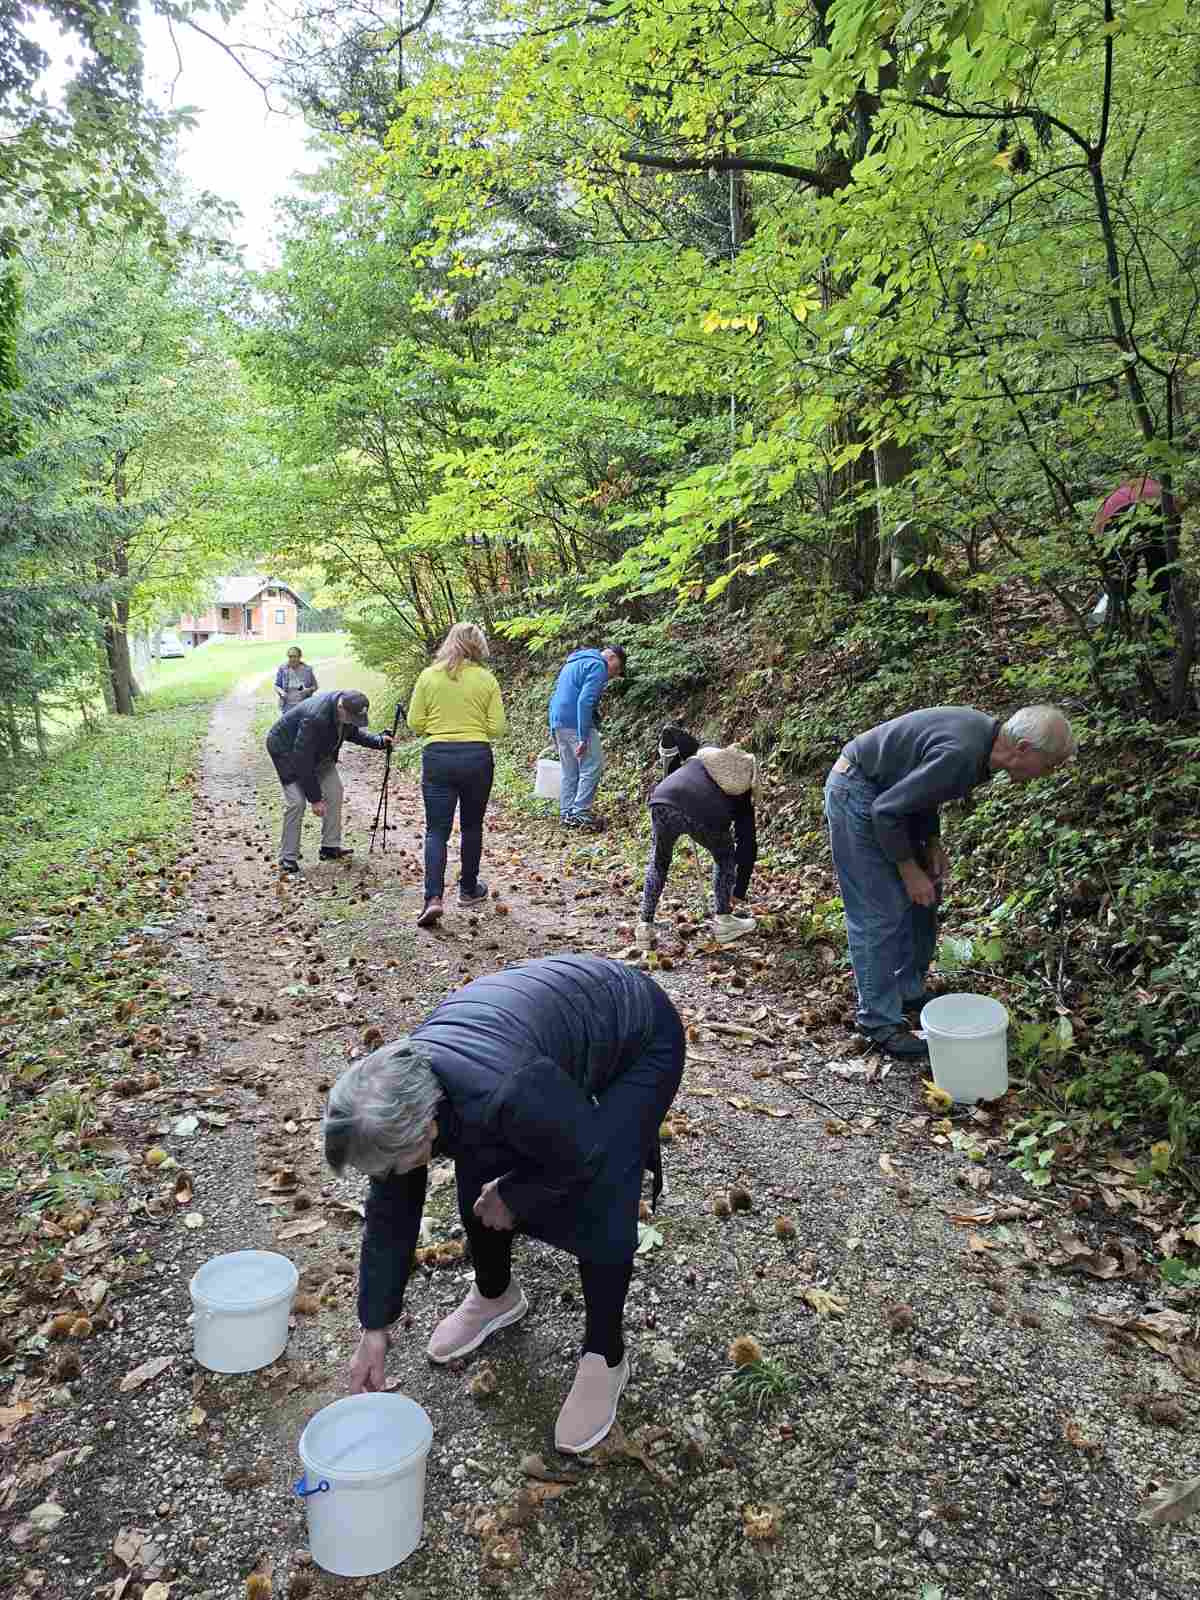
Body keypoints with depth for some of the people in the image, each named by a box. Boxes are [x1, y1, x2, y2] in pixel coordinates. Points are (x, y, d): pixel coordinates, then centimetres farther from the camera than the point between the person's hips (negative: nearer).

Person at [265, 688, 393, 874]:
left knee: (334, 792, 2)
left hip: (318, 750, 8)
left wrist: (379, 741, -10)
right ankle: (288, 859, -6)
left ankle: (330, 847, 12)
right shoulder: (315, 718, -41)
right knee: (296, 802, -16)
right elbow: (303, 761, -34)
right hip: (287, 749, -8)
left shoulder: (348, 709, -17)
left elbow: (353, 733, 7)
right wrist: (315, 798, -28)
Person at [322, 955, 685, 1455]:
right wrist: (374, 1330, 1)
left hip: (639, 1041, -6)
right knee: (479, 1181, 3)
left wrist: (513, 1197, -10)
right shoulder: (396, 1100, -18)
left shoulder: (508, 1094, -43)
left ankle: (605, 1358, 9)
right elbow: (390, 1216, -4)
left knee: (599, 1211, -15)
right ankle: (495, 1296, 32)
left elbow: (585, 1155, -24)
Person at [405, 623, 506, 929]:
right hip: (477, 757, 0)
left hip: (437, 757, 0)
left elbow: (415, 722, 0)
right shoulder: (486, 679, -1)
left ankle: (433, 897, -14)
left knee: (437, 830, 1)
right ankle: (469, 889, 29)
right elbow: (496, 728, -3)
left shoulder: (428, 676, 0)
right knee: (472, 826, 17)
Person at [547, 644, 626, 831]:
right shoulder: (598, 666, -9)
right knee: (592, 766, -3)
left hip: (558, 722, 9)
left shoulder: (573, 663, 22)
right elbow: (585, 701, -20)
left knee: (570, 771, 15)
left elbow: (557, 696, 25)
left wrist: (554, 729, 26)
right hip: (576, 723, -9)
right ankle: (580, 812, -5)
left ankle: (566, 813, 18)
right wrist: (583, 738, -23)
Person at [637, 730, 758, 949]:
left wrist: (670, 778, 35)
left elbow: (669, 732, 26)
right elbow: (748, 846, 31)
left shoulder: (707, 751, 37)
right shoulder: (742, 793, 31)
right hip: (705, 816, -2)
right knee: (725, 857, 31)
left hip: (663, 802, 2)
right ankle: (723, 922, 33)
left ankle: (646, 926, 28)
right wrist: (739, 892, 40)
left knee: (658, 863, 29)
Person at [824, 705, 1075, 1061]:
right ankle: (880, 1020, 4)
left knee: (923, 897, 15)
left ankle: (909, 992, 29)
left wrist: (932, 842, 5)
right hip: (856, 794, -10)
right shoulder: (961, 754, -31)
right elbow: (886, 811, -26)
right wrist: (909, 871, -16)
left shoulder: (985, 735, -2)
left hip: (887, 792, 10)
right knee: (879, 913, -7)